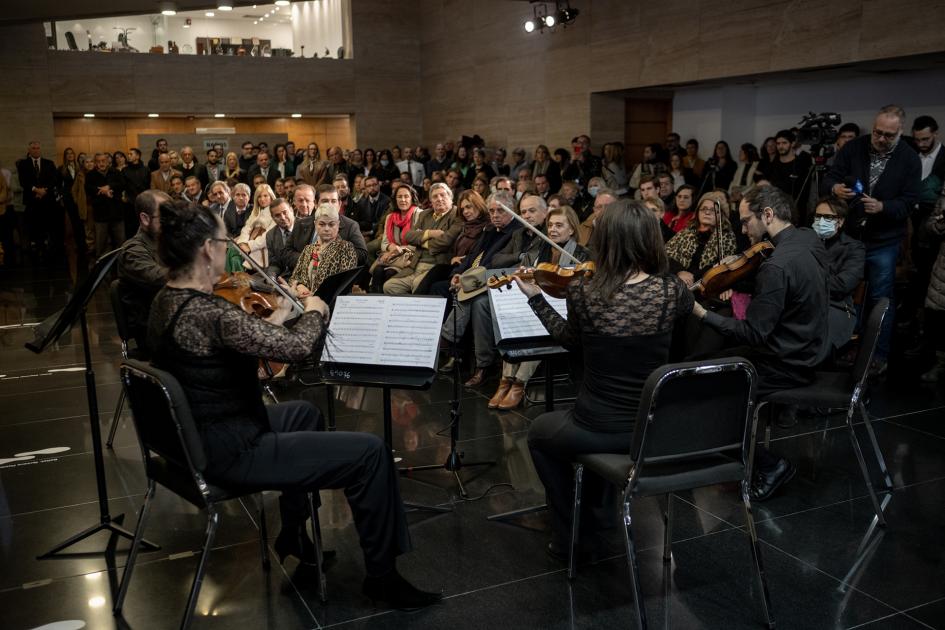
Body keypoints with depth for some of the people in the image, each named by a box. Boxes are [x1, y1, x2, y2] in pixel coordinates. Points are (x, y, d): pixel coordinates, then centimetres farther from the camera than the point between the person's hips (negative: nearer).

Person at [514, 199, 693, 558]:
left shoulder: (584, 292, -17)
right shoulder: (671, 292, -11)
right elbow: (690, 306, 15)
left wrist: (535, 298, 15)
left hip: (599, 433, -4)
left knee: (540, 432, 31)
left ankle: (567, 532, 32)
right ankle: (591, 509, 51)